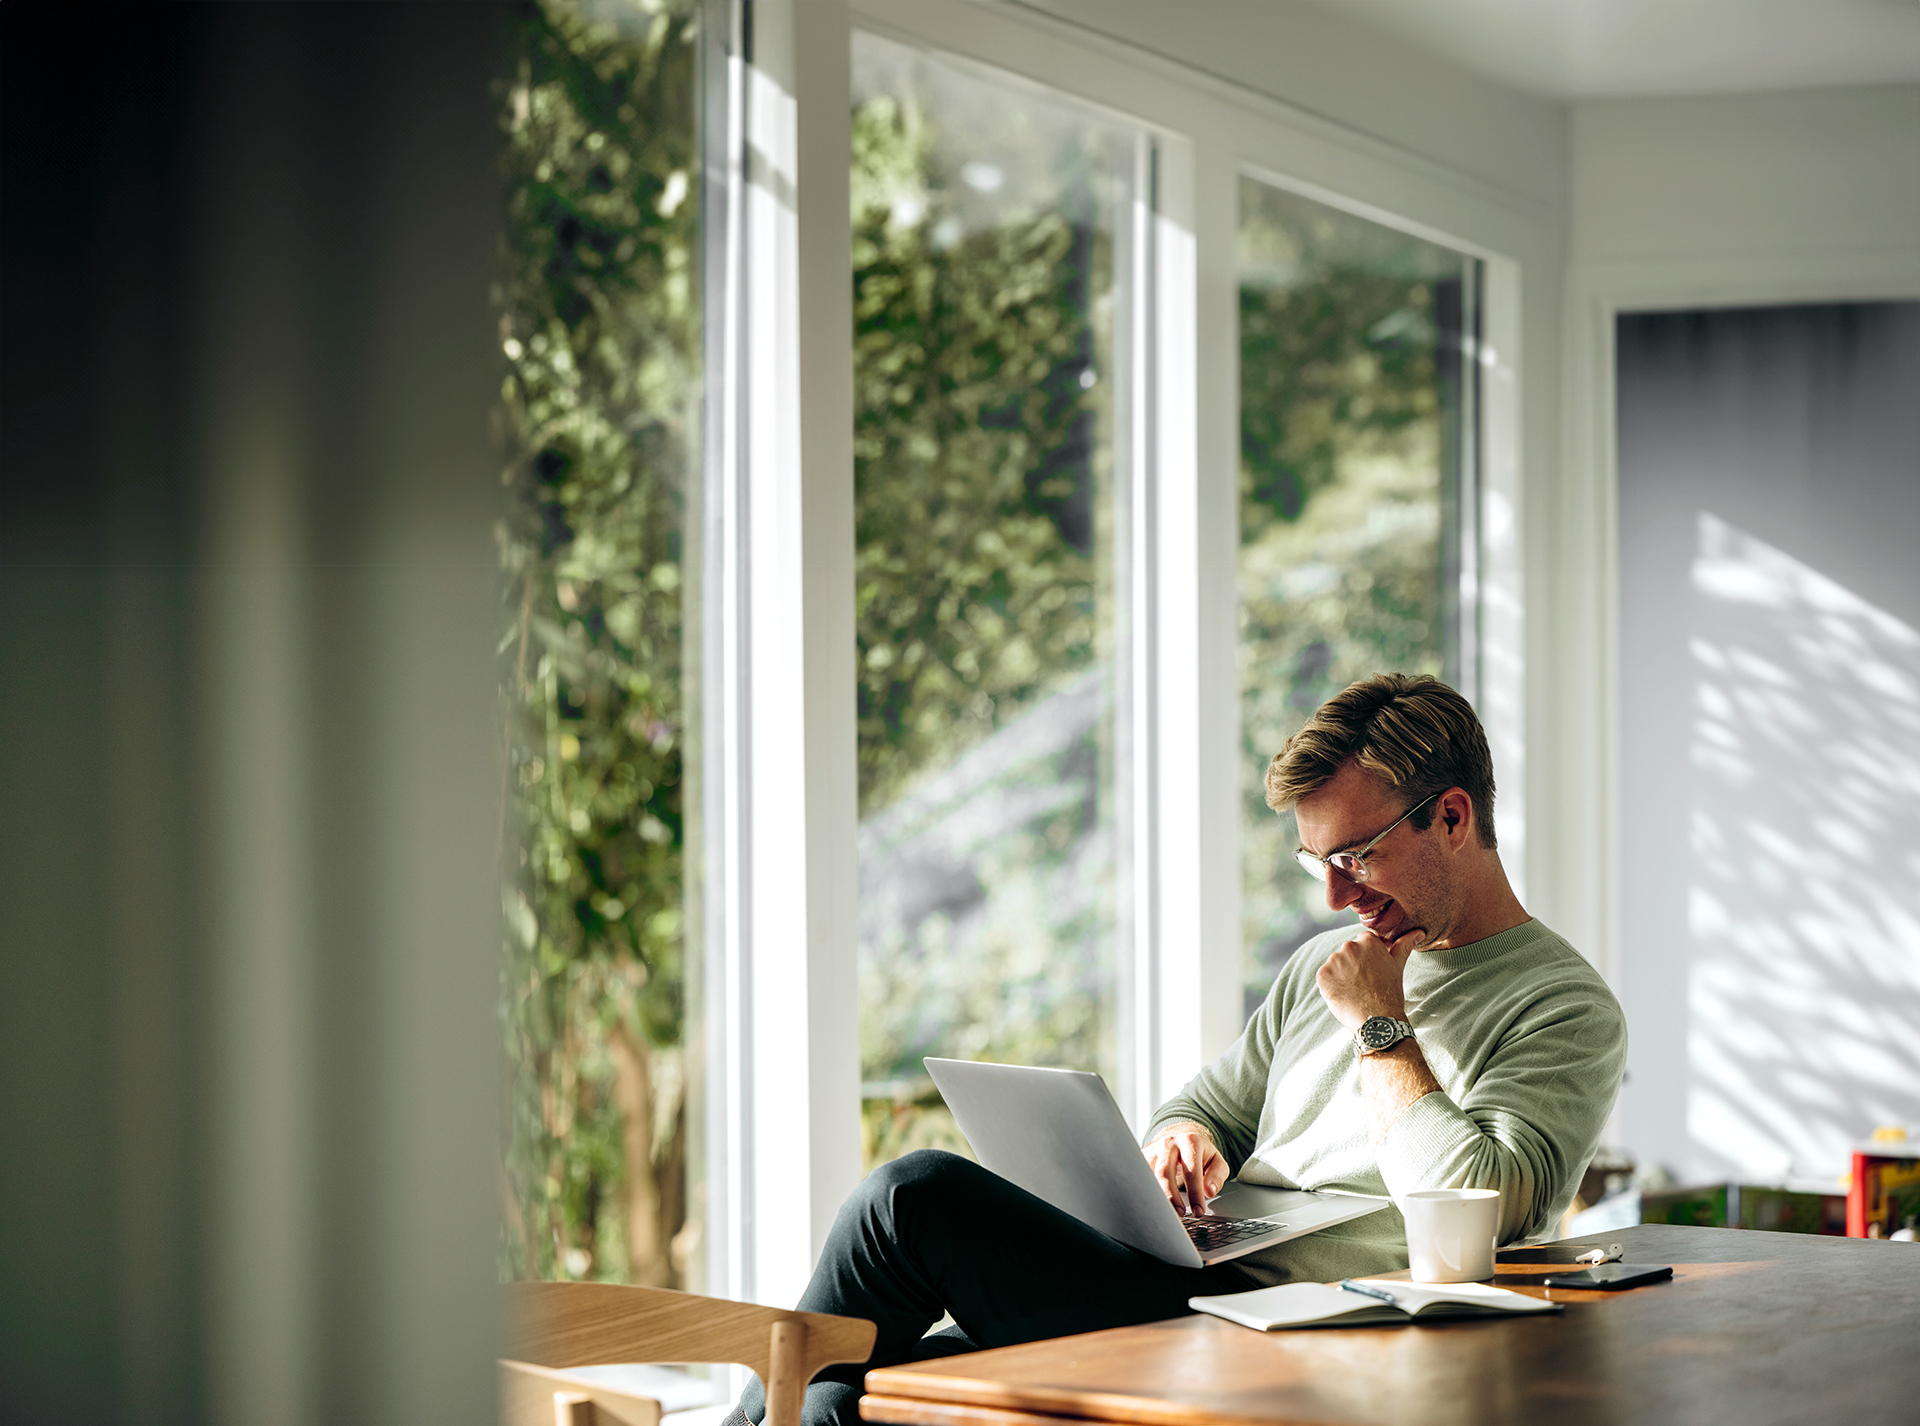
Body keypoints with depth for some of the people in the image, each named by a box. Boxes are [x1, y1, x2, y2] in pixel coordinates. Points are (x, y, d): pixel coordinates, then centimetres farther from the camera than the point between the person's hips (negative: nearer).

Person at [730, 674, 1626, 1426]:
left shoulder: (1568, 1010, -2)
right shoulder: (1323, 967, 22)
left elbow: (1477, 1206, -18)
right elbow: (1206, 1109, 28)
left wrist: (1381, 1028, -7)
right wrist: (1186, 1140, 3)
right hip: (1186, 1290, 8)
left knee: (917, 1195, -18)